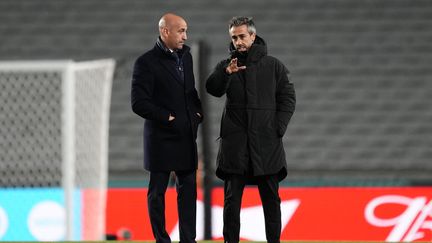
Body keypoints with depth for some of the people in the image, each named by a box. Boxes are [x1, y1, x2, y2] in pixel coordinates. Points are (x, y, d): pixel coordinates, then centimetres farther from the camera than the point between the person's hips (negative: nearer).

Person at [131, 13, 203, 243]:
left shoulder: (185, 56, 9)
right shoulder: (146, 62, -12)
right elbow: (139, 103, -15)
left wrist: (198, 112, 6)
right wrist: (168, 118, -14)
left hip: (186, 136, 6)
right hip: (161, 137, -6)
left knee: (188, 189, 7)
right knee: (157, 192, 3)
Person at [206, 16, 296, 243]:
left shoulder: (273, 65, 6)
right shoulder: (226, 65, 7)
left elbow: (288, 97, 6)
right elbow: (212, 89, -10)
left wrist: (279, 127, -5)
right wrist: (225, 73, -29)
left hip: (266, 141, 0)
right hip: (235, 141, 0)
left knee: (270, 197, 4)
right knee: (232, 198, 0)